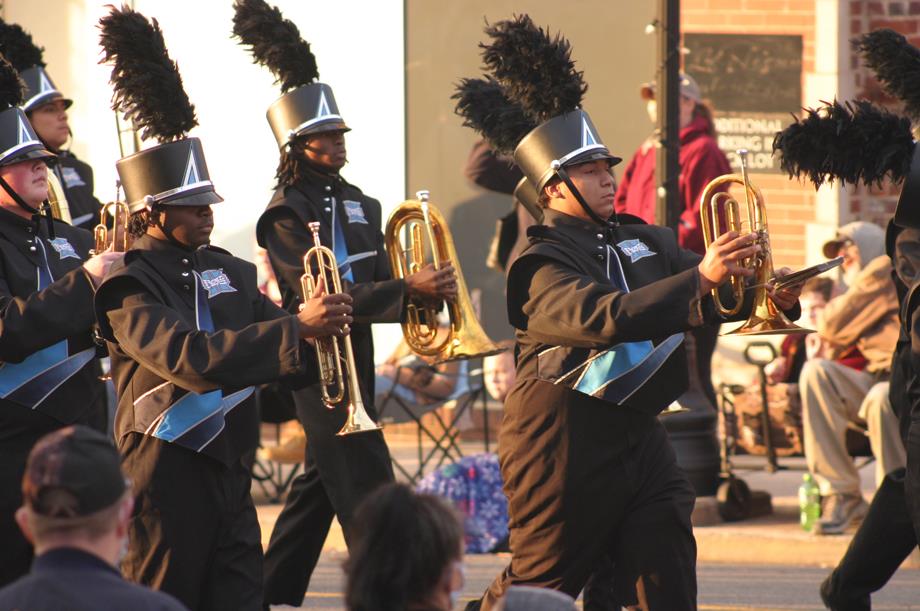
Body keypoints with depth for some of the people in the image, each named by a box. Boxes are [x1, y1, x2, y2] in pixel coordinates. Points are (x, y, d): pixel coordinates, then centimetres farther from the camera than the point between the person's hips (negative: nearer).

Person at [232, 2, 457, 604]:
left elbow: (375, 283, 12)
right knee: (367, 488, -12)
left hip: (356, 352, 9)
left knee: (321, 481, 14)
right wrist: (407, 290, -30)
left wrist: (422, 290, -10)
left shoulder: (358, 204, 12)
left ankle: (272, 595, 22)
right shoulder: (287, 214, -13)